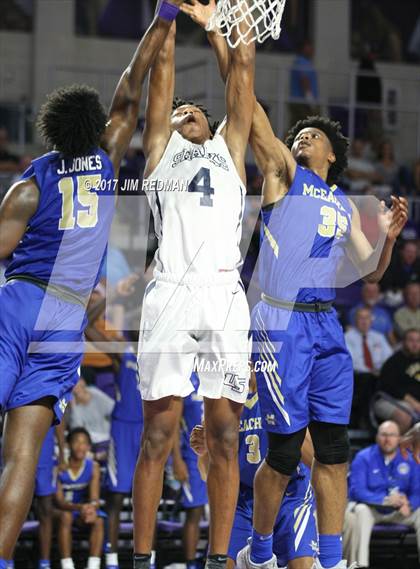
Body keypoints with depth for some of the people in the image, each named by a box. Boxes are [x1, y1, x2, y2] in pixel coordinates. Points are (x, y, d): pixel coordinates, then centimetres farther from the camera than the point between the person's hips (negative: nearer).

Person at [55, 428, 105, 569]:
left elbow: (94, 498, -17)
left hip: (83, 512, 3)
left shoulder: (93, 467, -8)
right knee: (65, 516, -36)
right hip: (64, 510, -2)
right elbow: (59, 501, -22)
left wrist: (92, 507, -43)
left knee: (99, 520, -29)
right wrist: (79, 508, -41)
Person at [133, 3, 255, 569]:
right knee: (158, 436, -4)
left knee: (225, 438, 0)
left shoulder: (229, 149, 27)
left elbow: (243, 67, 24)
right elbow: (163, 66, 20)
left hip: (227, 298, 2)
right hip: (172, 293, -2)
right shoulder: (160, 148, 22)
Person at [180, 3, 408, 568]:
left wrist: (389, 238, 0)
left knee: (333, 448, 2)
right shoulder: (283, 173, 6)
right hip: (282, 325, -5)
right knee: (285, 451, -5)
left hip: (327, 326, 5)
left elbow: (370, 272, 21)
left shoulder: (344, 205, 20)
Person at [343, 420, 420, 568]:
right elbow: (357, 491, -19)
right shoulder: (364, 458, -9)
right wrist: (385, 500, -33)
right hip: (371, 508, -3)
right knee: (361, 511, -36)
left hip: (399, 511, 3)